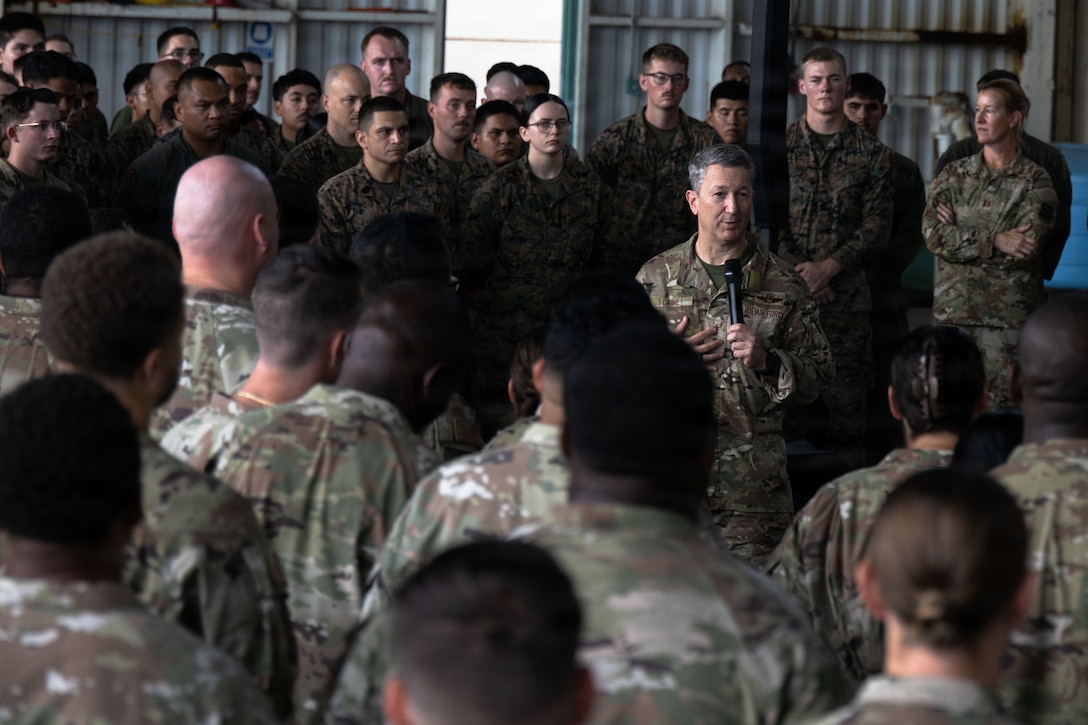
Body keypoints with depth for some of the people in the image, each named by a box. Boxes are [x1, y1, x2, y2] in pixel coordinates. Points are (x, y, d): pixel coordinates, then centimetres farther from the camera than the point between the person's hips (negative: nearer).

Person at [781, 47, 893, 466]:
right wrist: (797, 271, -10)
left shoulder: (871, 154, 7)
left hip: (846, 296, 0)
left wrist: (828, 267, -12)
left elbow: (876, 227, 1)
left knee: (846, 401, -2)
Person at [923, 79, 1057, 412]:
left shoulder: (1035, 182, 1)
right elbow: (933, 234, -5)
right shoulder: (953, 175, 10)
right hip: (953, 311, 3)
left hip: (1009, 317, -3)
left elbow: (1025, 249, -13)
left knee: (1002, 409, -3)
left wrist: (960, 238, -9)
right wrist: (994, 241, -15)